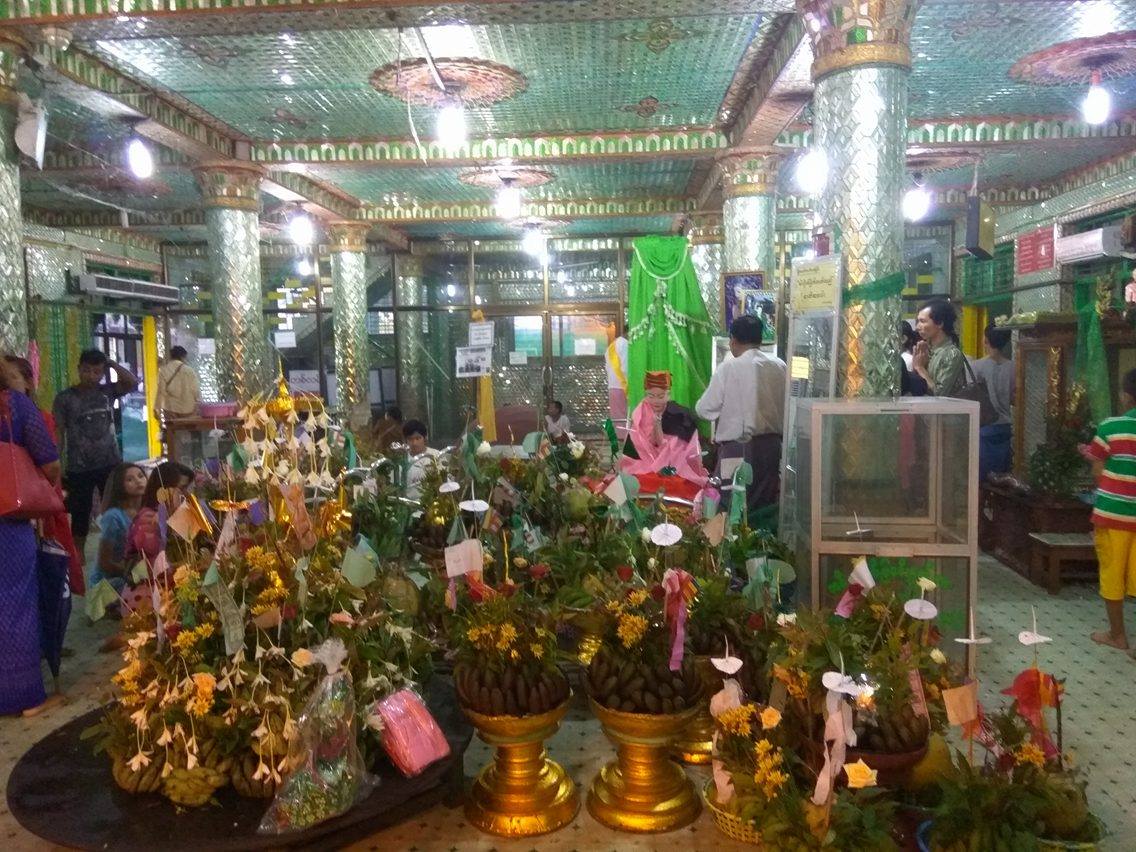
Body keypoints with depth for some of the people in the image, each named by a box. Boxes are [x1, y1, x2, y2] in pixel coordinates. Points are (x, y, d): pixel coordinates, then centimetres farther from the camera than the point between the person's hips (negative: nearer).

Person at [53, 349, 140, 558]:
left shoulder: (107, 391, 5)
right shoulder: (65, 398, -2)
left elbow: (133, 383, -7)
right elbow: (58, 433, -3)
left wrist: (112, 363, -7)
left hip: (111, 463, 2)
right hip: (78, 468, -2)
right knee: (80, 515, 8)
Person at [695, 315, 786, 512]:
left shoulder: (729, 368, -9)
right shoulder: (779, 366, 3)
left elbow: (705, 410, -4)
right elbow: (786, 406, 9)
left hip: (738, 447, -5)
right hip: (772, 445, 5)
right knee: (765, 507, 13)